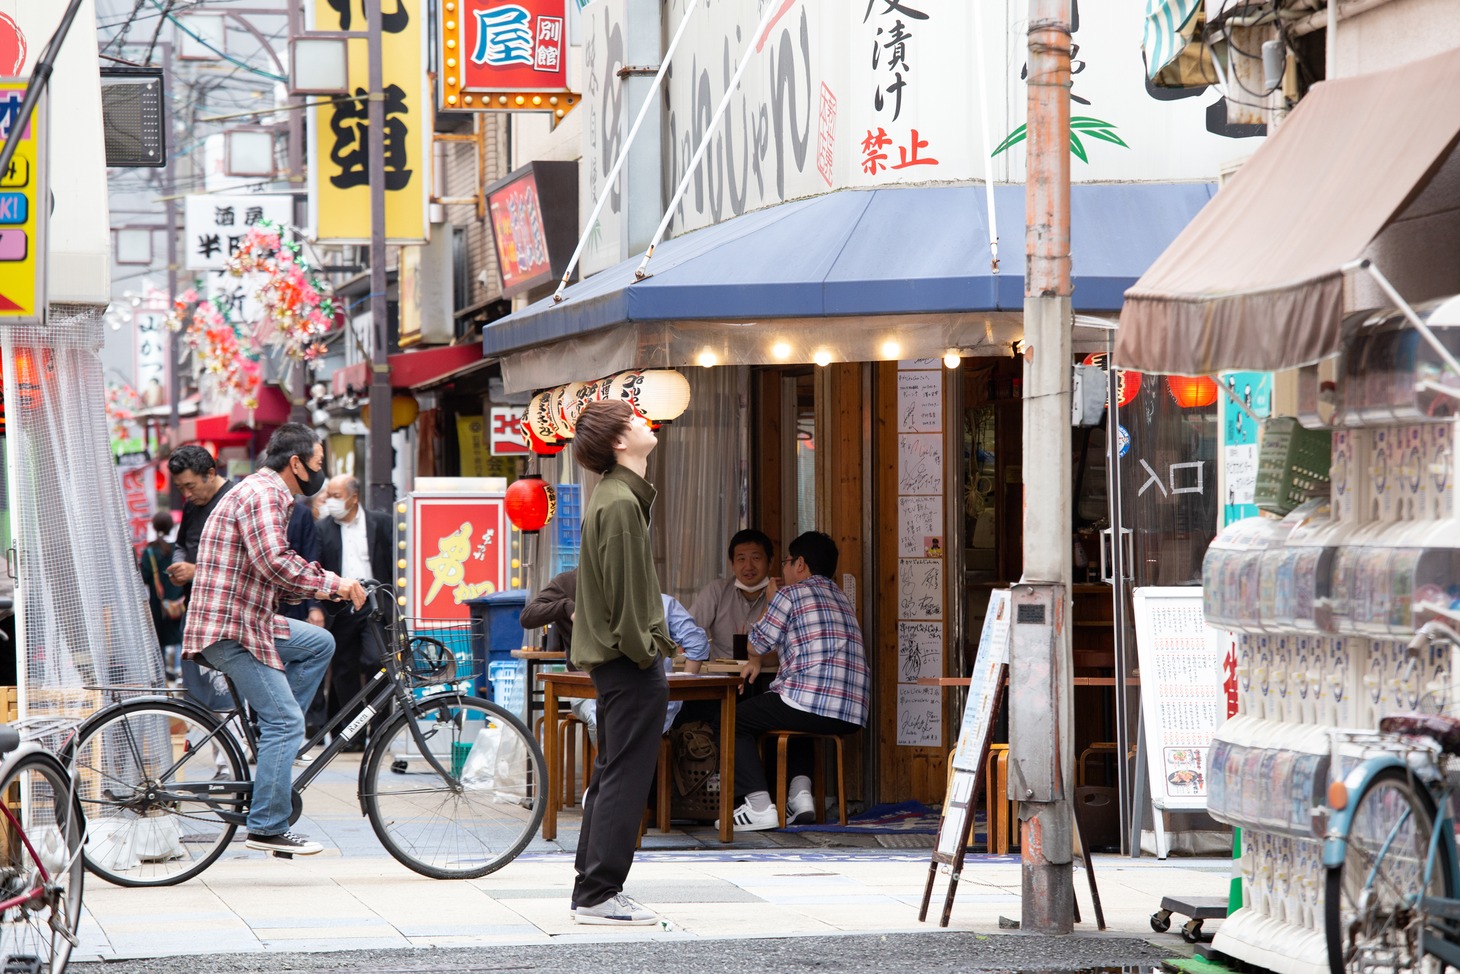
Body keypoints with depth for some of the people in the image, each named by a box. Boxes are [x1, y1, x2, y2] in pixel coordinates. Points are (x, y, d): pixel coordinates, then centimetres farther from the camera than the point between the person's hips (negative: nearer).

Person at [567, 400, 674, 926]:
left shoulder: (618, 495, 15)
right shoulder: (620, 503, -17)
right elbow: (624, 591, -20)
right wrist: (643, 651, -15)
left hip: (613, 659, 11)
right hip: (629, 663, -11)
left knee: (611, 778, 15)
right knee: (625, 779, -7)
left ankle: (591, 890, 19)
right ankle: (599, 894, -5)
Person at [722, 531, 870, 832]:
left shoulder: (792, 594, 1)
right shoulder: (841, 599, 24)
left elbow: (758, 645, 9)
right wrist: (758, 661, 29)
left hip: (809, 702, -8)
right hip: (852, 714, 8)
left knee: (734, 720, 12)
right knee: (795, 726, 39)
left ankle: (760, 806, -4)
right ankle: (800, 791, 15)